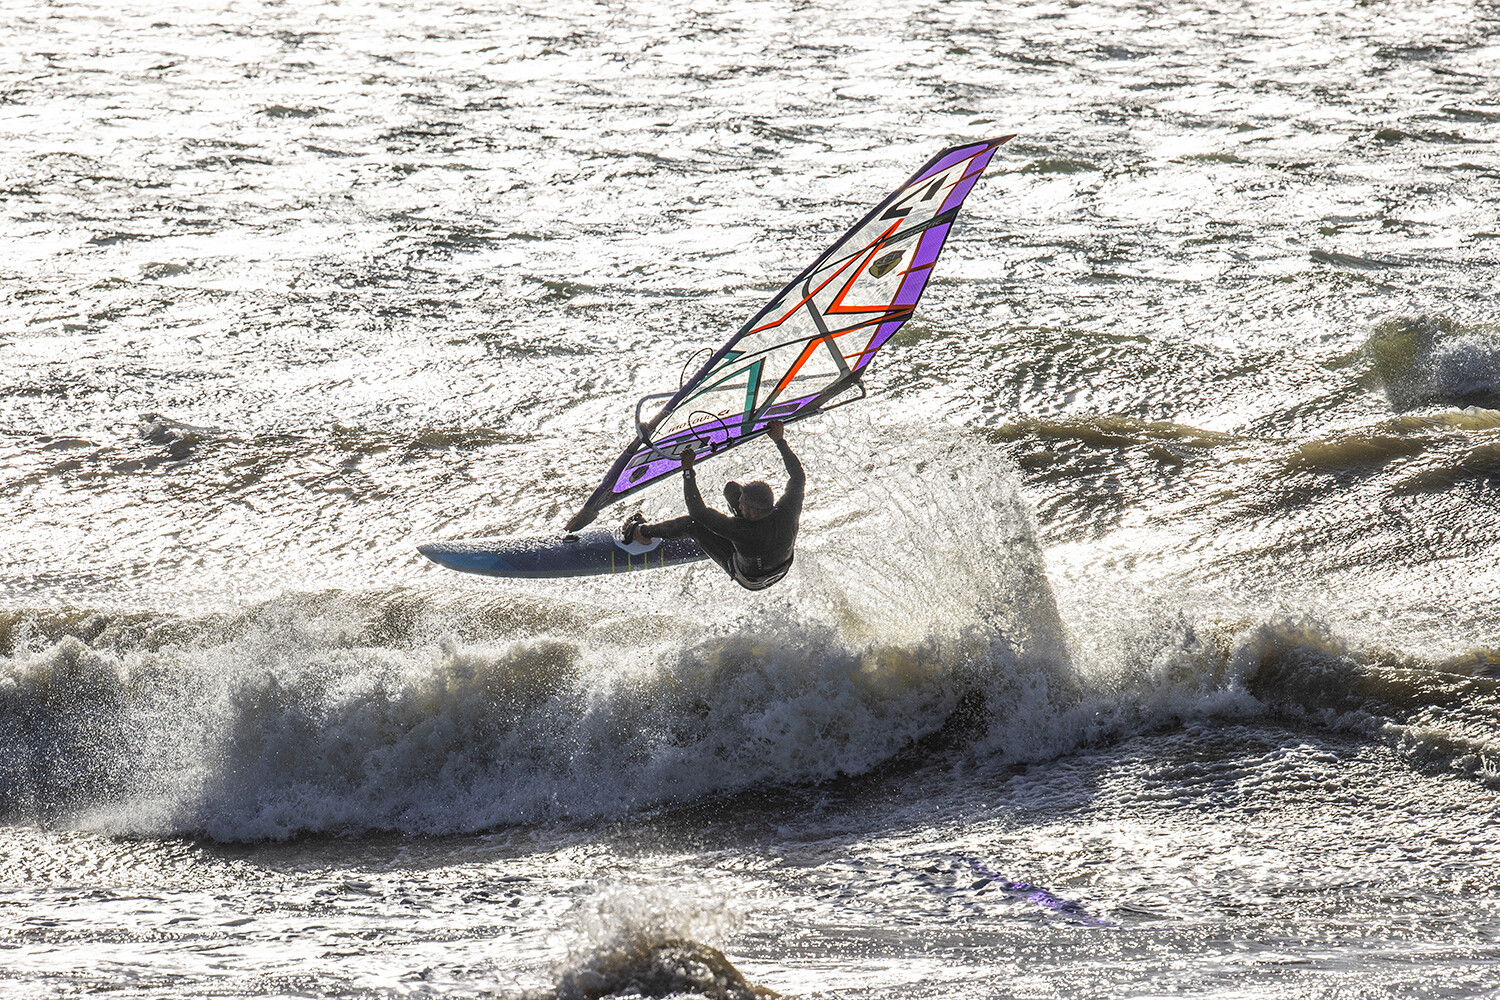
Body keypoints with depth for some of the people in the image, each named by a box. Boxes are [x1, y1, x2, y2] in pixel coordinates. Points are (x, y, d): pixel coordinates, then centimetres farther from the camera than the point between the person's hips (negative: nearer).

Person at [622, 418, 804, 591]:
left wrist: (687, 471, -29)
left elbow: (698, 511, -34)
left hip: (748, 579, -5)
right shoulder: (787, 512, -33)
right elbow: (798, 476, -11)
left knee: (693, 522, -6)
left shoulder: (743, 531, -45)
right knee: (731, 488, 6)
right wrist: (780, 440, -4)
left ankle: (641, 531, 20)